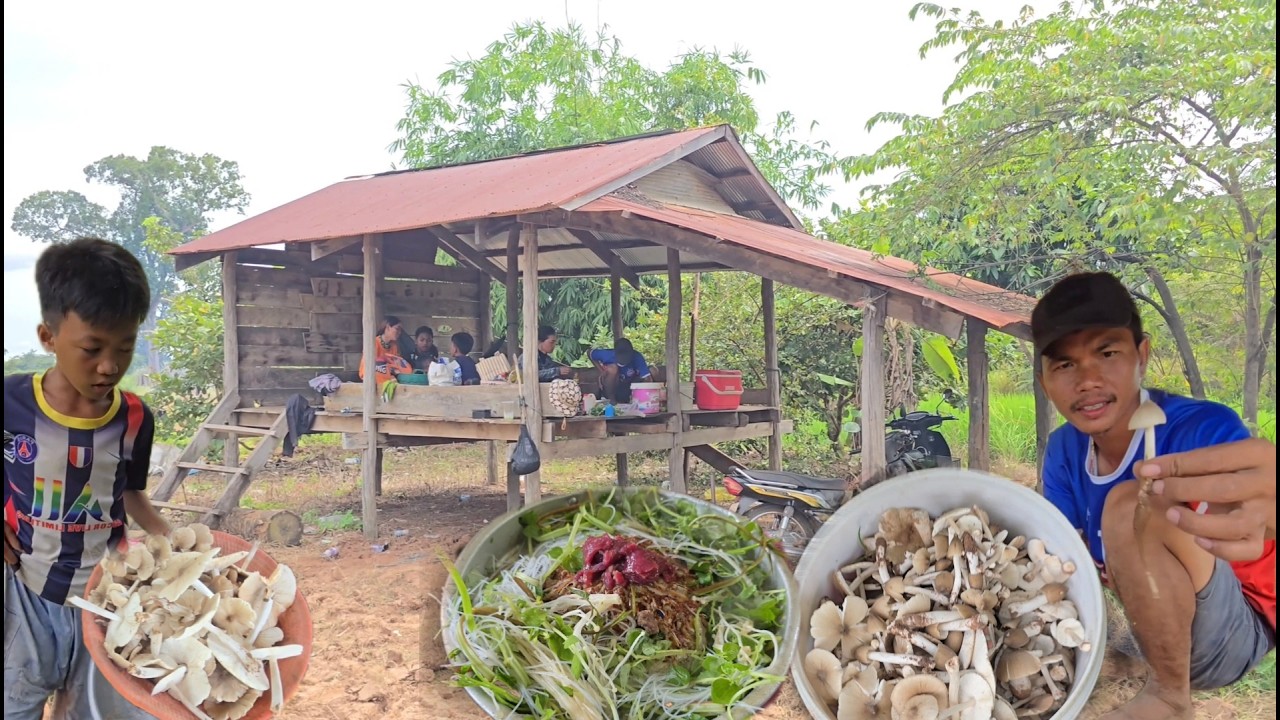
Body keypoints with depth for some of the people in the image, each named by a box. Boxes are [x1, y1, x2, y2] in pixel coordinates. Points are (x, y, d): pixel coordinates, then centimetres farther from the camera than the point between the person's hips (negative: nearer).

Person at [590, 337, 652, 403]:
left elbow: (647, 378, -34)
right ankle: (611, 400, -14)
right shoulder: (608, 355, -28)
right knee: (612, 368, -33)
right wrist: (602, 371, -18)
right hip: (610, 388, -2)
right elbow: (591, 353, -9)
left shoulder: (637, 357, -27)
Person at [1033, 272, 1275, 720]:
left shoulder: (1204, 428, -26)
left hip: (1235, 635, -6)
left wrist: (1266, 508, -70)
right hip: (1150, 630, 7)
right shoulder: (1064, 450, -6)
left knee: (1130, 505, -30)